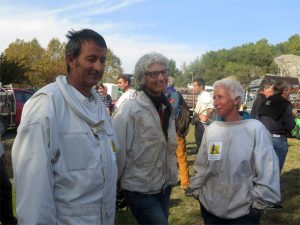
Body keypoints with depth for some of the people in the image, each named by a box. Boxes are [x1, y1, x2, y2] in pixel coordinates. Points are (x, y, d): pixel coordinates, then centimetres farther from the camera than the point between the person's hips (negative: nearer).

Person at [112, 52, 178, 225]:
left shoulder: (166, 107, 4)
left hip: (164, 187, 7)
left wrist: (171, 178, 16)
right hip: (140, 191, -7)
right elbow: (117, 152, -18)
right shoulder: (130, 110, -18)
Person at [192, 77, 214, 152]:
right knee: (199, 143, 19)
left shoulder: (206, 95, -18)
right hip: (198, 123, 10)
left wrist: (206, 118, -19)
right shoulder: (200, 96, 12)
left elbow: (210, 109, -32)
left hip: (203, 124, -10)